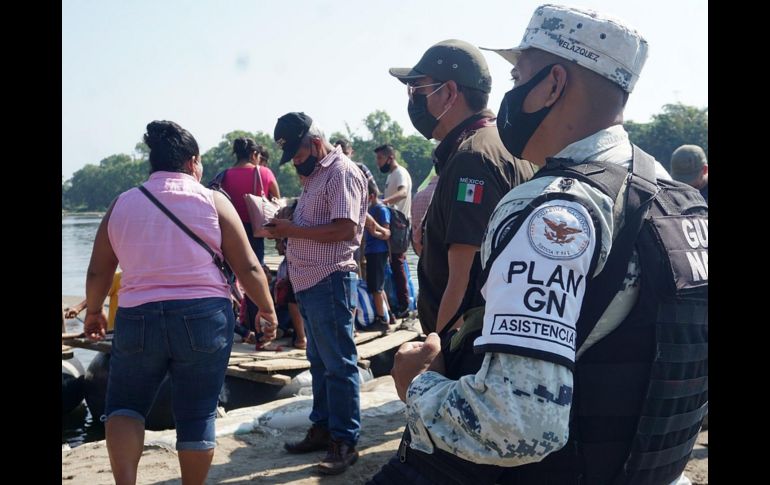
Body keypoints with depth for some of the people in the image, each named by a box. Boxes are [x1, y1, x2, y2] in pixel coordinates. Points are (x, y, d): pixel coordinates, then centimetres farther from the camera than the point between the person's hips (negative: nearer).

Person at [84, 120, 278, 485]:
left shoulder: (122, 204, 7)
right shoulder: (213, 202, -1)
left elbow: (98, 272, 12)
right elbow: (248, 267, -3)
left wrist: (93, 312, 28)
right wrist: (268, 310, 11)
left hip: (137, 318, 2)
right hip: (204, 318, -2)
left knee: (124, 404, 20)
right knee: (197, 414, 11)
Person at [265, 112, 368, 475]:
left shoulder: (342, 172, -12)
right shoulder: (315, 175, 18)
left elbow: (345, 229, -22)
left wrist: (292, 230, -18)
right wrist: (284, 224, 8)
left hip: (330, 281, -10)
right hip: (309, 281, 10)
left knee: (338, 364, -3)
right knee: (319, 362, 16)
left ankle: (345, 441, 6)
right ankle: (322, 428, 27)